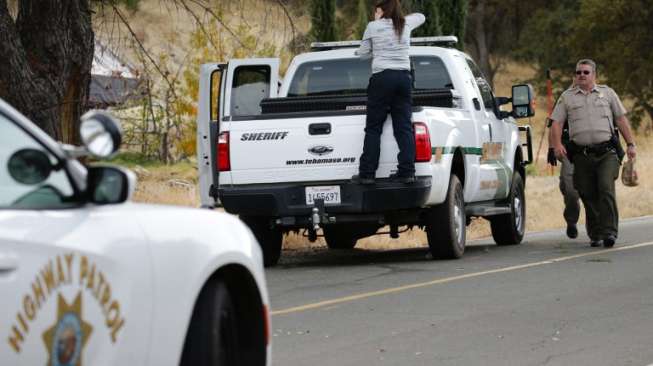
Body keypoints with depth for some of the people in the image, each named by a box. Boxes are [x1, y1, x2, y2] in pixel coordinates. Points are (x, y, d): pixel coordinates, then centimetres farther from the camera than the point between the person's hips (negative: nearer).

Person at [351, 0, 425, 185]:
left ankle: (367, 173, -4)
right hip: (404, 77, 4)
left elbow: (363, 53, 9)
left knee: (373, 128, -1)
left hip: (382, 77, -4)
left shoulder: (373, 26, 1)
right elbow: (420, 16, 33)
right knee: (404, 127, 4)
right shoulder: (405, 24, 11)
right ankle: (407, 171, -3)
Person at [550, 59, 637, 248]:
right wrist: (557, 144, -10)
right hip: (581, 154, 1)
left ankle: (609, 232, -17)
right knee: (588, 195, 2)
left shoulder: (607, 93, 13)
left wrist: (630, 144, 8)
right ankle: (595, 235, 11)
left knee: (606, 189, -16)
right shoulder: (567, 97, 13)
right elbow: (556, 122, 7)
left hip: (606, 153, -1)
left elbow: (621, 119, 14)